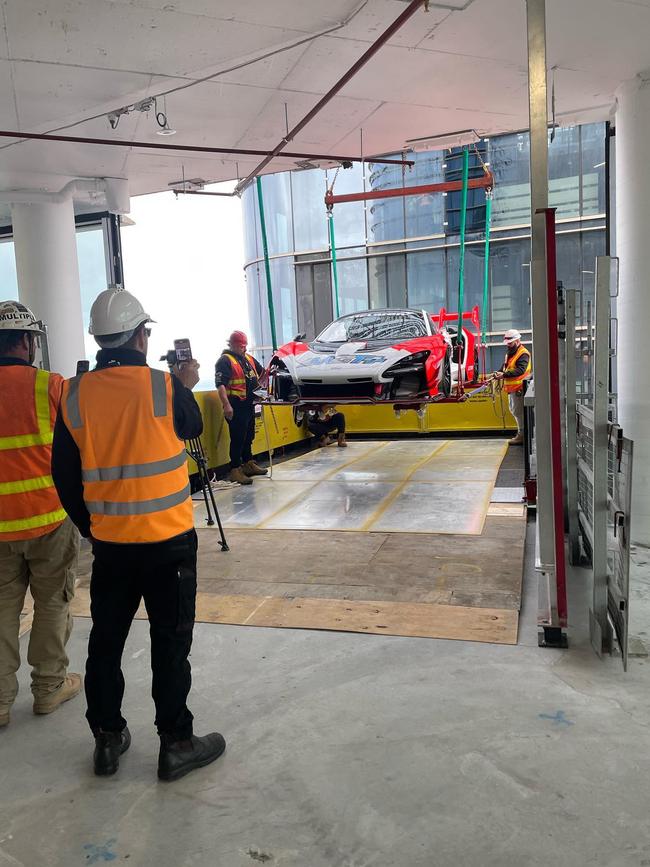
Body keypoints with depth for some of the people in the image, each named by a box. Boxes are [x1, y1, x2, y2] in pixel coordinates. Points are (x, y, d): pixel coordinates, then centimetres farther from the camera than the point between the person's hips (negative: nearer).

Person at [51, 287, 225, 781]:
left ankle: (108, 739, 30)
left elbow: (65, 477, 3)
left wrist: (89, 527, 16)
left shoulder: (75, 395, -2)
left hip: (109, 542, 4)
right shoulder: (164, 387, -13)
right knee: (170, 643, 8)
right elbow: (193, 429, 7)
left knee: (106, 639, 17)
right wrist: (185, 386, 23)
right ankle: (177, 744, 19)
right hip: (169, 540, -3)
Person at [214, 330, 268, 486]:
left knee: (249, 436, 17)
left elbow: (261, 373, 30)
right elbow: (220, 384, -18)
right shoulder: (225, 360, -9)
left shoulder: (249, 359, 17)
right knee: (238, 438, -7)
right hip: (236, 407, -8)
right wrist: (226, 405, -27)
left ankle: (248, 464, 31)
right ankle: (235, 470, -2)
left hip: (249, 404, 9)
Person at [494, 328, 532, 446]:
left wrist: (504, 375, -33)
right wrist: (499, 372, 3)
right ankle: (521, 432, 29)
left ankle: (522, 435, 1)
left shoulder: (523, 354, -15)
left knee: (518, 412, -6)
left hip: (518, 388, -10)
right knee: (513, 410, 17)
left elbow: (520, 370, -27)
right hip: (511, 387, 10)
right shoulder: (509, 352, 17)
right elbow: (505, 366, 25)